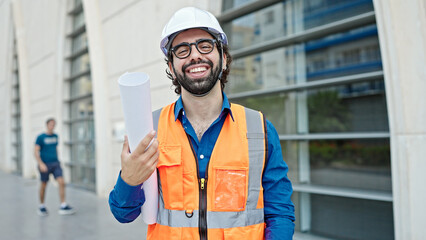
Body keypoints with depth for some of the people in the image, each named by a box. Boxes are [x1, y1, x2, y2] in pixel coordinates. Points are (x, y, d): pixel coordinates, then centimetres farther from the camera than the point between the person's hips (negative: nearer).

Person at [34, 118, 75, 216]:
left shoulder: (55, 136, 10)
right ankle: (42, 207, 26)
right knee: (44, 185, 7)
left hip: (55, 164, 4)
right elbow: (36, 152, -10)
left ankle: (63, 206, -11)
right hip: (45, 165, -4)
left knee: (61, 182, -11)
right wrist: (41, 164, -21)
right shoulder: (40, 137, -5)